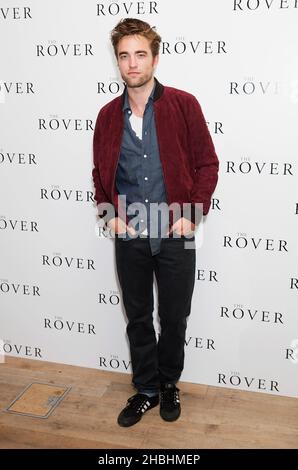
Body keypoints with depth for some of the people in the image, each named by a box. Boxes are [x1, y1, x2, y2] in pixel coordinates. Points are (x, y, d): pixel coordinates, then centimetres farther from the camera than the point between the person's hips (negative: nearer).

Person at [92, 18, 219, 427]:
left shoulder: (183, 105, -5)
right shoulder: (108, 115, 5)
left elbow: (207, 164, -3)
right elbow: (100, 172, 14)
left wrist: (192, 215, -10)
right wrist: (110, 214, 1)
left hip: (175, 233, -2)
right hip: (129, 236, 3)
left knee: (174, 317, 10)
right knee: (138, 317, 13)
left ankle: (169, 385, 34)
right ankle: (145, 390, 32)